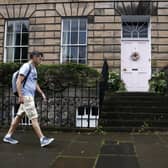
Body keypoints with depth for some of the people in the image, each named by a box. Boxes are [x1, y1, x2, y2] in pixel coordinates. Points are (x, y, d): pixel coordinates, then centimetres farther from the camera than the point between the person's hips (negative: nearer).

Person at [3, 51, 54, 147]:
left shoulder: (34, 69, 19)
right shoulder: (26, 66, -9)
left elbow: (35, 84, 24)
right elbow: (18, 82, -16)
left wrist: (42, 93, 13)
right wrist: (20, 96, -22)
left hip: (30, 96, 9)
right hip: (26, 96, -9)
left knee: (19, 116, 12)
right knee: (34, 118, -12)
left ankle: (8, 136, 20)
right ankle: (43, 139, -13)